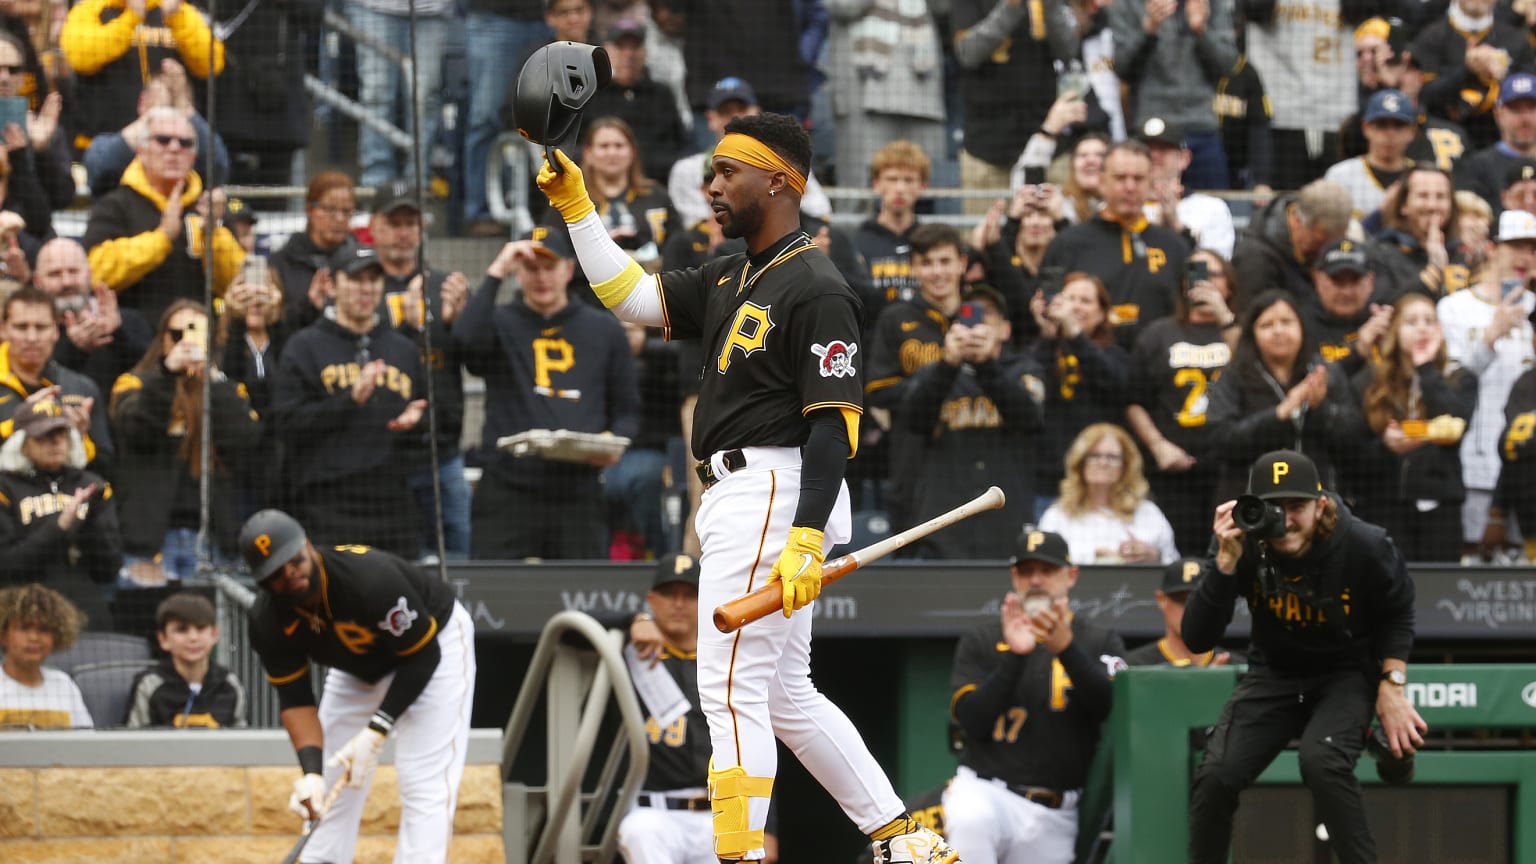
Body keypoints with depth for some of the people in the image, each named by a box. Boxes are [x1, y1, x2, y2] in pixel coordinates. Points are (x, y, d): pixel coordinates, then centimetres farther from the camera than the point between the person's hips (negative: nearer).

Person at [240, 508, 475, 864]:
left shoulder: (370, 578, -39)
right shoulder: (268, 621, -23)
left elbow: (423, 656, -28)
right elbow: (295, 699, -17)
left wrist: (375, 732, -33)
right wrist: (311, 772, -33)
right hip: (359, 668, 6)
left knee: (423, 783, -18)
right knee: (328, 783, 3)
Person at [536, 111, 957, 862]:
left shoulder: (815, 291, -14)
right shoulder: (731, 280, 15)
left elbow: (834, 425, -19)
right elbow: (631, 297, 18)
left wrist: (805, 540, -27)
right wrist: (574, 204, 10)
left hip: (773, 496, -10)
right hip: (738, 500, 10)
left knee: (731, 690, -11)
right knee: (786, 696, 13)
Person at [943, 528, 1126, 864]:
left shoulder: (1100, 643, 10)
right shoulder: (981, 642, 10)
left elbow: (1112, 707, -11)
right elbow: (973, 722, -4)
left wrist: (1065, 648, -26)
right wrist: (1014, 655, -16)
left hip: (1055, 817, 2)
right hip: (985, 791, -2)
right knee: (970, 821, -37)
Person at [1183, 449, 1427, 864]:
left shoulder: (1365, 547, -23)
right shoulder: (1246, 546, -21)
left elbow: (1397, 615, -1)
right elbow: (1196, 638, -26)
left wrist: (1392, 686, -9)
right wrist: (1226, 563, -37)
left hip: (1346, 674, -2)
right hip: (1274, 673, 2)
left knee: (1321, 760, -31)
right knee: (1215, 776, -13)